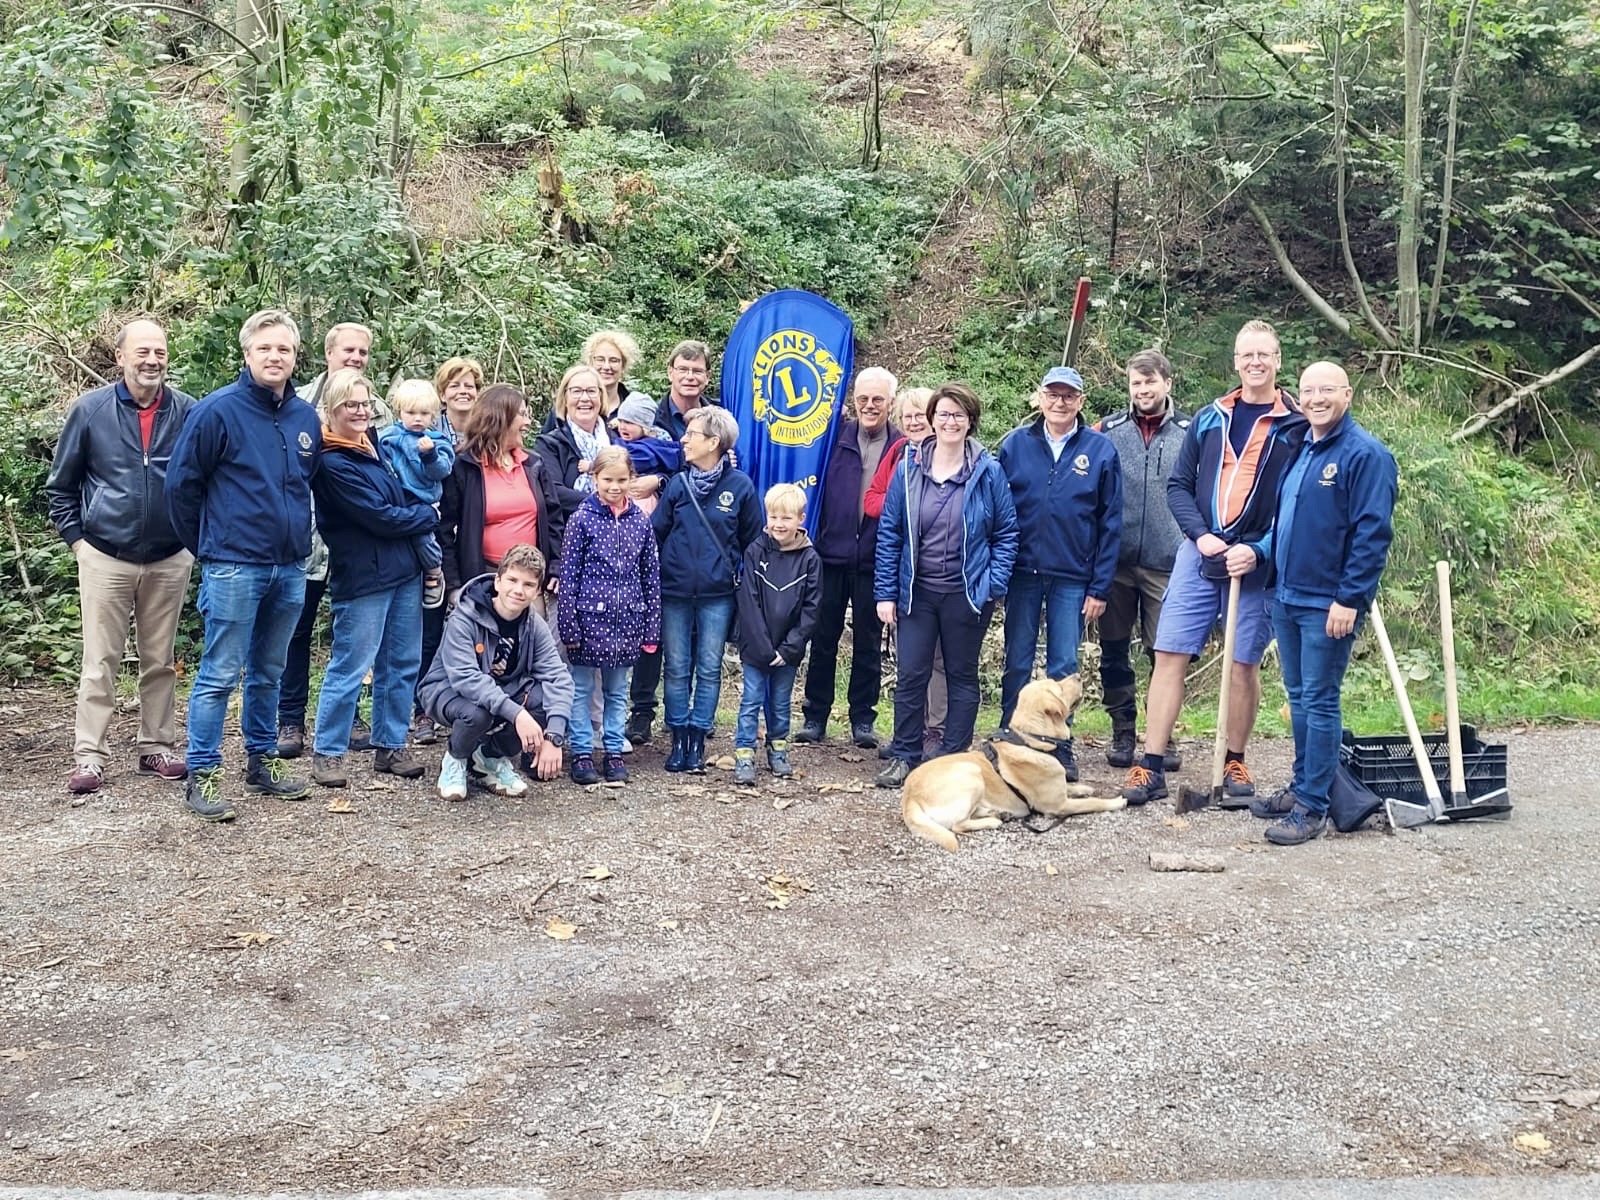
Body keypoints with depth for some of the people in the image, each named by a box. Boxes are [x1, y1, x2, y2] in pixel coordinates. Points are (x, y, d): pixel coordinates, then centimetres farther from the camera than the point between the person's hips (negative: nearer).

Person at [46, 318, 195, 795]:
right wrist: (76, 538, 1)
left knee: (160, 661, 10)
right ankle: (89, 756, 5)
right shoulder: (90, 410, -3)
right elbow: (60, 485, 6)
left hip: (169, 560, 1)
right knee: (100, 661, 1)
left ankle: (156, 747, 21)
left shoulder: (188, 412, -2)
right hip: (105, 557, -1)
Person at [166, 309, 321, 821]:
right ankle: (202, 775, 6)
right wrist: (206, 548, 2)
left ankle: (262, 760, 27)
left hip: (290, 568, 6)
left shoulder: (307, 418, 7)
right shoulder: (217, 410, -9)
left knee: (268, 673, 16)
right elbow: (181, 484, -5)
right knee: (220, 674, -2)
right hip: (234, 567, -5)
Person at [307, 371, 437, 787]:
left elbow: (405, 496, 23)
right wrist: (427, 516, -2)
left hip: (405, 571, 8)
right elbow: (379, 517, -16)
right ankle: (326, 753, 9)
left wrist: (420, 530, 4)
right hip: (363, 578, -8)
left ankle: (390, 746, 22)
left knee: (402, 664, 12)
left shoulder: (376, 447, 11)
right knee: (350, 667, -2)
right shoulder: (332, 463, -14)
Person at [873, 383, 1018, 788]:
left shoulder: (988, 472, -4)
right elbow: (889, 533, 2)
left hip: (967, 594, -1)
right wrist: (886, 592, -1)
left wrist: (993, 585, -8)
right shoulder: (908, 468, 0)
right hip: (916, 592, 1)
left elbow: (1006, 533, 1)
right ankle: (904, 755, 16)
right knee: (910, 675, 3)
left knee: (962, 676, 10)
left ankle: (953, 758, 20)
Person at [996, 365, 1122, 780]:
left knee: (1063, 667, 5)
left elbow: (1110, 523, 1)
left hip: (1073, 578, -1)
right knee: (1017, 663, 7)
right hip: (1022, 572, 1)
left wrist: (1100, 587, -3)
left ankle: (1059, 747, 16)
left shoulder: (1100, 449, 1)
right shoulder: (1015, 444, 3)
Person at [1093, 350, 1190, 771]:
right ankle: (1122, 733, 19)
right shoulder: (1107, 430, 5)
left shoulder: (1190, 434, 4)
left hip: (1167, 562, -1)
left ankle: (1164, 736, 14)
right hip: (1115, 561, 1)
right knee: (1114, 650, 7)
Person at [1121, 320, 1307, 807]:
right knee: (1169, 655, -2)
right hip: (1198, 554, 2)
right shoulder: (1209, 418, 9)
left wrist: (1260, 549, -13)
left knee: (1244, 664, 5)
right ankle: (1152, 767, 2)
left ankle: (1234, 766, 20)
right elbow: (1178, 485, 9)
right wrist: (1201, 534, -7)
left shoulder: (1297, 425, 0)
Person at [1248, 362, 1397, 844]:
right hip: (1287, 598, 8)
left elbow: (1372, 533, -17)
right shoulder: (1297, 450, 13)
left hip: (1328, 606, -8)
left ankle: (1312, 808, 3)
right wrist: (1258, 552, 7)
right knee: (1299, 697, 16)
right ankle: (1301, 786, 28)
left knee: (1320, 702, -3)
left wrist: (1350, 598, -20)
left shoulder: (1365, 454, -12)